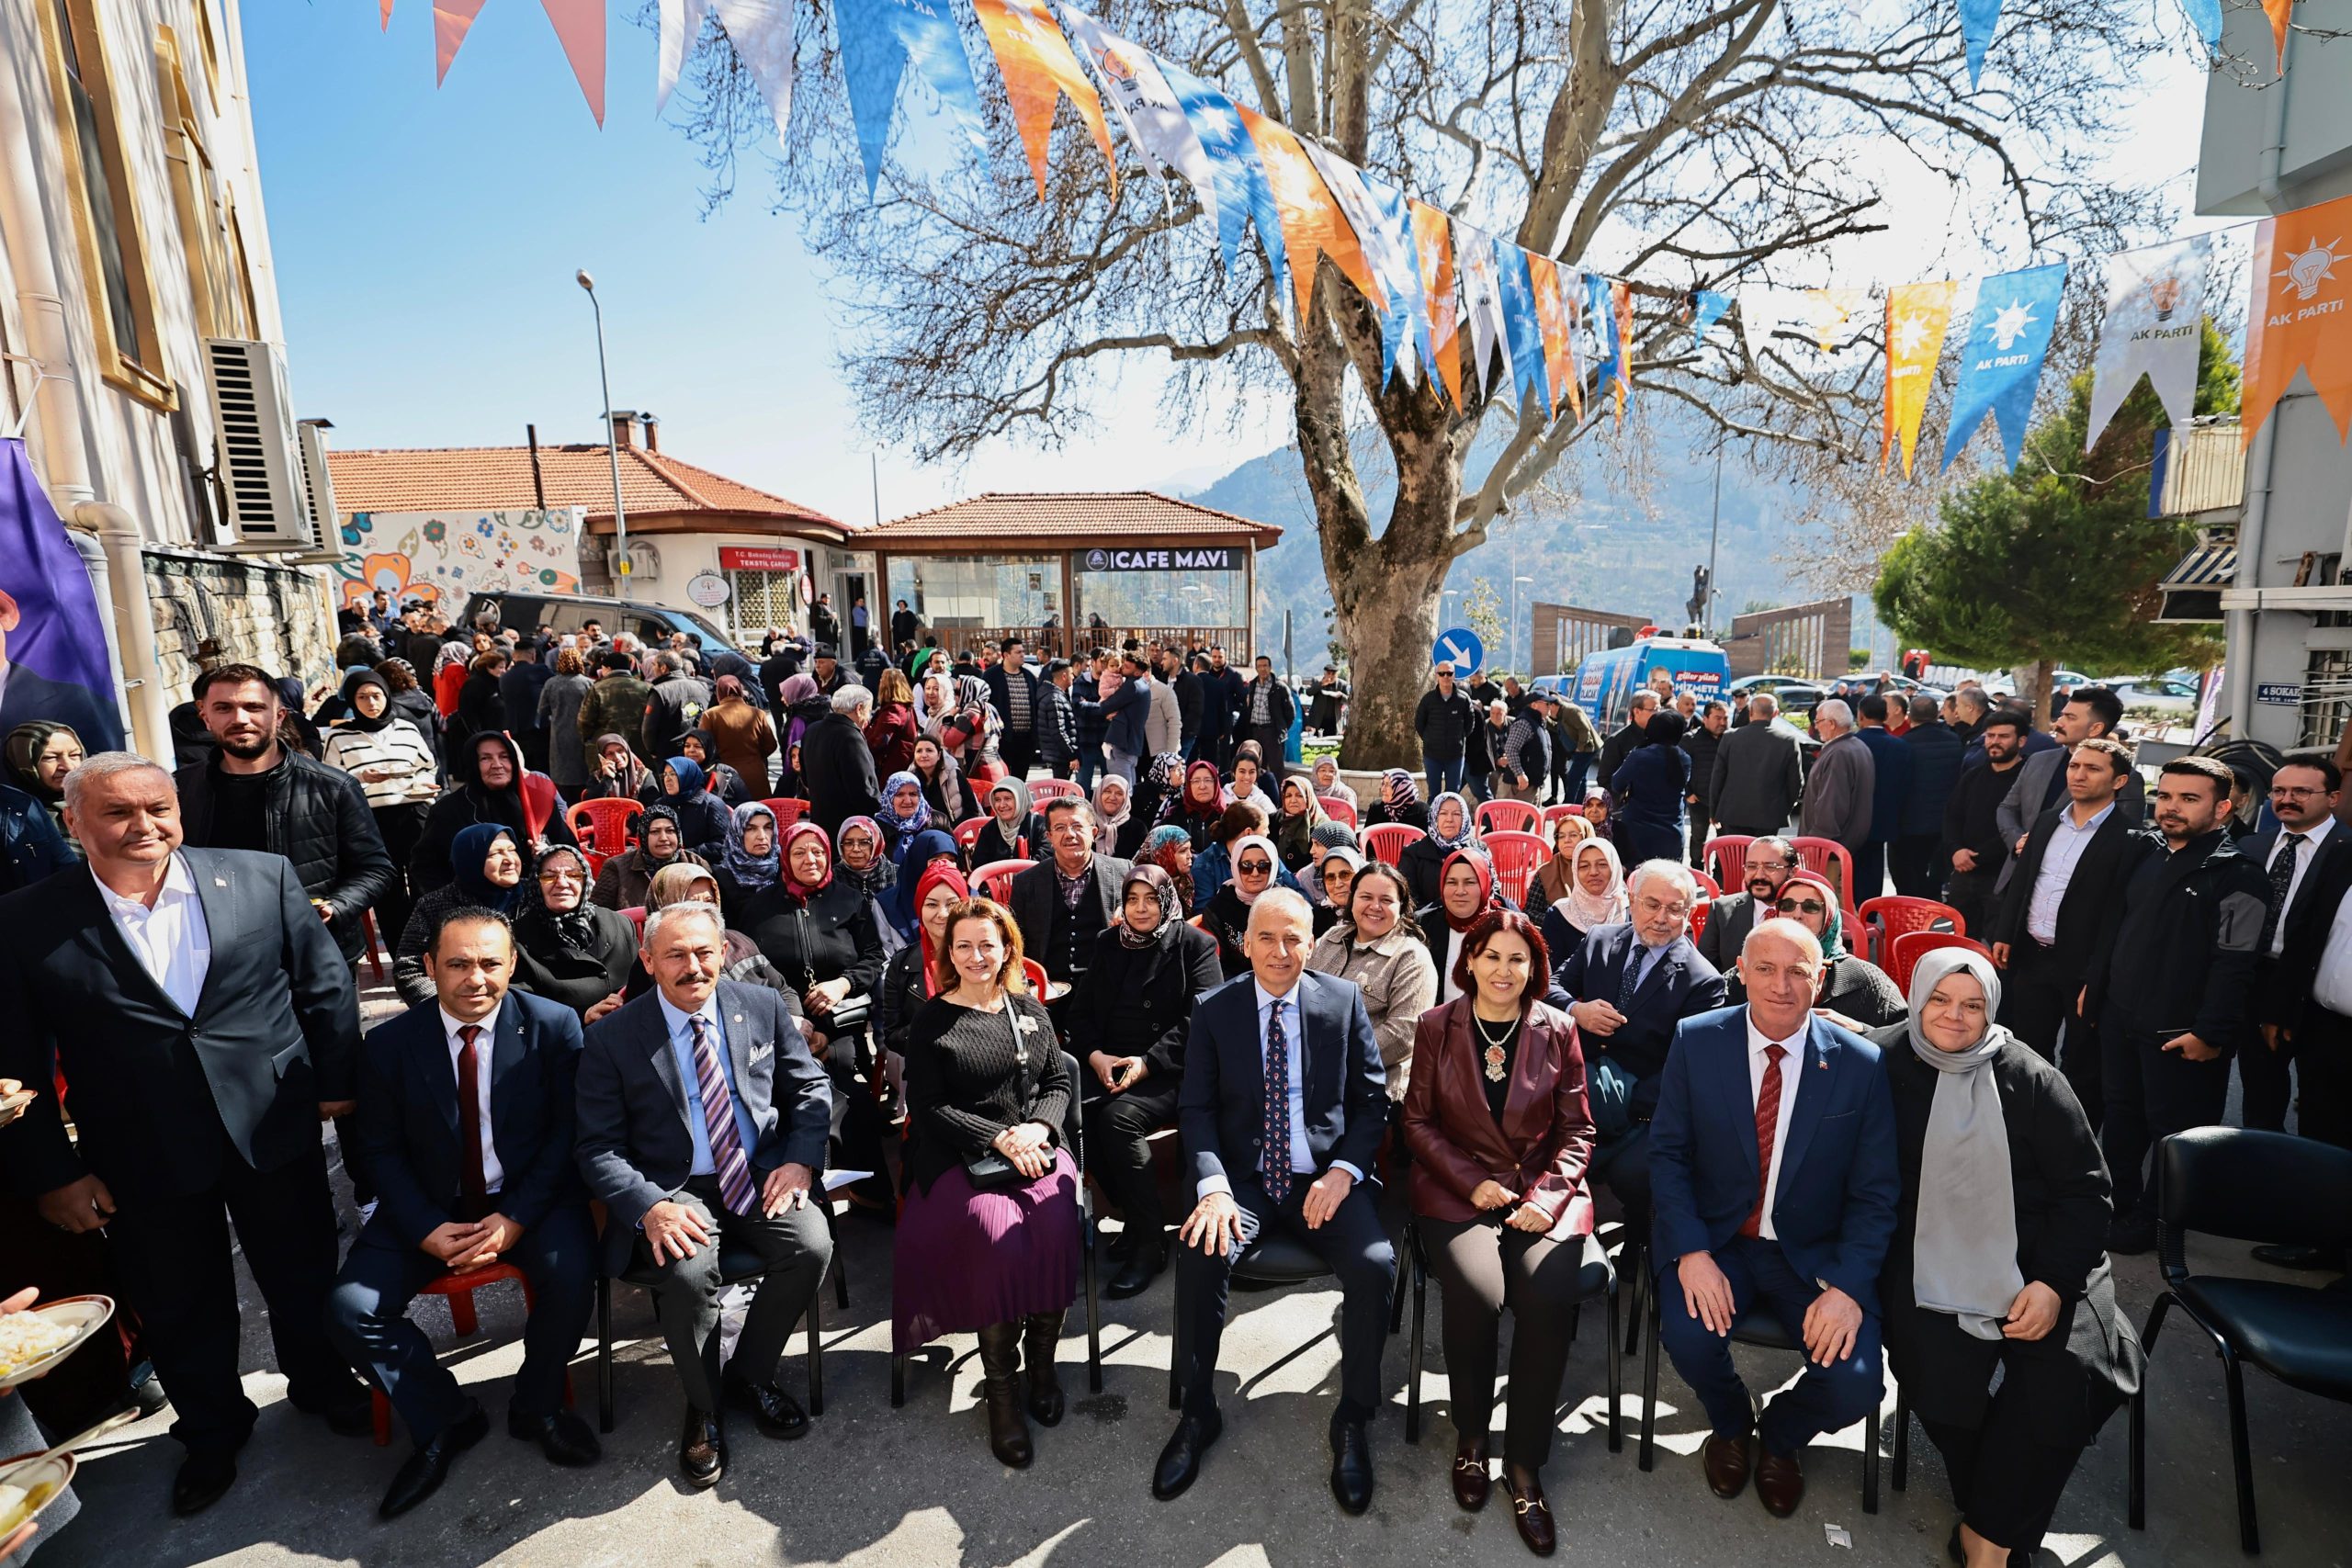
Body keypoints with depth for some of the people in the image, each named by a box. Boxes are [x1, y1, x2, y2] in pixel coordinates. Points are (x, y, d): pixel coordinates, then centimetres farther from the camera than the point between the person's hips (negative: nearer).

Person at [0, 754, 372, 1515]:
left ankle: (322, 1383, 43)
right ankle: (211, 1430, 43)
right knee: (178, 1309, 18)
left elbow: (326, 984, 1)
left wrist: (335, 1081, 2)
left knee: (304, 1278, 17)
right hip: (143, 1160, 0)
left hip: (276, 1131, 0)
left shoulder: (263, 877, -6)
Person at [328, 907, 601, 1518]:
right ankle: (446, 1420, 10)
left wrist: (516, 1219, -17)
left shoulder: (554, 1025, -9)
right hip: (430, 1206, 3)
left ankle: (537, 1405, 4)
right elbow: (381, 1149, 2)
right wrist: (427, 1230, -12)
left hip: (532, 1197, -3)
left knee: (571, 1277, -28)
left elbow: (566, 1132, -7)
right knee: (350, 1309, -16)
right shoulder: (389, 1043, -3)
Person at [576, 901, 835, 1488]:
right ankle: (703, 1407, 0)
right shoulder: (611, 1037, -5)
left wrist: (800, 1160, -8)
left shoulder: (762, 1006, 2)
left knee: (813, 1244, -24)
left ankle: (749, 1374, 6)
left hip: (762, 1177, 2)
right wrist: (651, 1207, -23)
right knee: (688, 1271, -31)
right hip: (674, 1191, -2)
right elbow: (599, 1149, -5)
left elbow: (810, 1088, 10)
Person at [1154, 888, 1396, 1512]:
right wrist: (1213, 1186, -17)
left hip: (1326, 1178, 0)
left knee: (1374, 1264, -26)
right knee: (1200, 1256, -27)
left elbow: (1372, 1100, 5)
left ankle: (1352, 1422, 0)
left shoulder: (1344, 1001, 3)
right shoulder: (1213, 1010, 2)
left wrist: (1342, 1172, -11)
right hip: (1242, 1178, 0)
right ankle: (1198, 1414, -1)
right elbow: (1196, 1109, 0)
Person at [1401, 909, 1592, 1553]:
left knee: (1549, 1296, -28)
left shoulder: (1557, 1030, 3)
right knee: (1476, 1293, -28)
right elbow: (1417, 1119, 4)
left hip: (1544, 1190, 1)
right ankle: (1470, 1438, 1)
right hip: (1457, 1190, -1)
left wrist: (1547, 1196, -8)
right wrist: (1472, 1182, -7)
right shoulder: (1436, 1026, 2)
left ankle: (1524, 1466, -7)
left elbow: (1577, 1128, 7)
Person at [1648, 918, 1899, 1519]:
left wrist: (1849, 1287, -16)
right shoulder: (1696, 1041, -7)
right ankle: (1730, 1424, 15)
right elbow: (1668, 1153, -4)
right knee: (1690, 1338, -26)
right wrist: (1690, 1251, -17)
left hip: (1813, 1253, 1)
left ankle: (1781, 1434, 20)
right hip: (1714, 1238, 0)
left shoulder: (1861, 1064, -7)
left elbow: (1876, 1193, -3)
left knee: (1854, 1383, -20)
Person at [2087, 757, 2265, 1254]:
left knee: (2173, 1129, 8)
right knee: (2120, 1116, 18)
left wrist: (2210, 1033, -20)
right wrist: (2095, 985, 17)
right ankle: (2116, 1203, 33)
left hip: (2180, 1034, -7)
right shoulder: (2149, 858, 10)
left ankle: (2150, 1219, 23)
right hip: (2121, 1017, 7)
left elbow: (2234, 965, -18)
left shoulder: (2237, 876, -14)